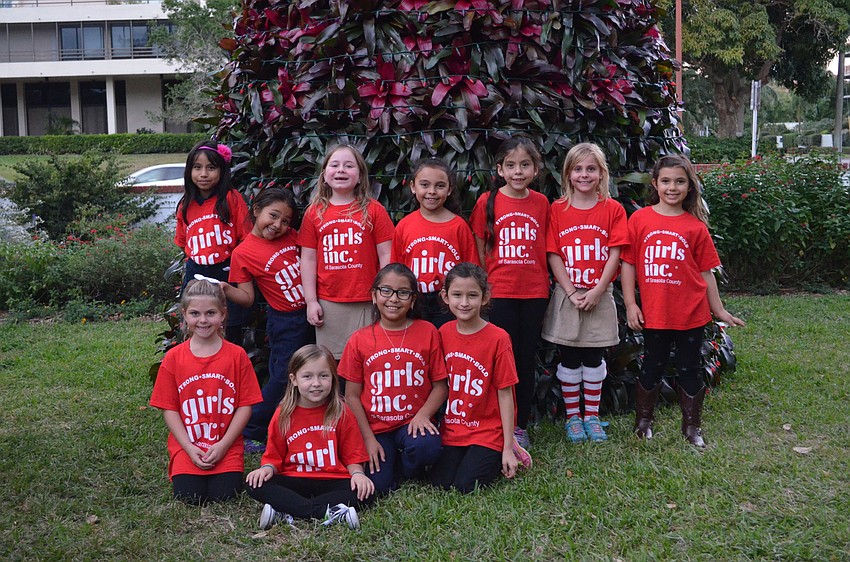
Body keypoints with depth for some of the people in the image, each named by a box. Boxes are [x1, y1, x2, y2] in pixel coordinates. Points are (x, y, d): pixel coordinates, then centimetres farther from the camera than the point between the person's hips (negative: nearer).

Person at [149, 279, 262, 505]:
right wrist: (190, 448, -10)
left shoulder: (236, 355, -2)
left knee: (222, 495, -17)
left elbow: (245, 405, -3)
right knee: (190, 497, -16)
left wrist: (223, 445, -11)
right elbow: (169, 408, 0)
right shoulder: (174, 357, 0)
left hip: (226, 447, -1)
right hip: (187, 447, 1)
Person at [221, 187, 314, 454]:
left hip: (313, 313, 5)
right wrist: (225, 289, -25)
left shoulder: (293, 237, 2)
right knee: (283, 377, -4)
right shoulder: (243, 253, -8)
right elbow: (247, 298, -7)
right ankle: (251, 433, 10)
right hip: (285, 322, -5)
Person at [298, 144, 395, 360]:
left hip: (367, 303, -2)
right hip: (328, 304, 2)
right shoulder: (314, 212, 6)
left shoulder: (374, 210, 1)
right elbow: (308, 259, 7)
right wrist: (311, 301, 2)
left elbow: (385, 255, 0)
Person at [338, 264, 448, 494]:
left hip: (413, 423, 0)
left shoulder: (427, 332, -1)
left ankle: (406, 468, 2)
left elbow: (440, 386, 0)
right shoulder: (360, 339, 0)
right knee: (378, 487, -19)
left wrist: (423, 415, -17)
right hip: (376, 428, 0)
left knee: (427, 447, -33)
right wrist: (368, 438, -6)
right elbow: (352, 396, 2)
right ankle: (388, 459, 16)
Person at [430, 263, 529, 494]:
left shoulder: (498, 339, -14)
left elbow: (505, 394, -11)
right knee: (440, 483, -10)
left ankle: (500, 456, 12)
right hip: (451, 430, 4)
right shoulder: (443, 333, 0)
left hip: (487, 432, -4)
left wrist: (507, 448, -10)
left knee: (465, 486, -15)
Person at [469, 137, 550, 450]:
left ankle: (521, 426, 20)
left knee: (527, 359, 9)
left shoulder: (541, 203, 3)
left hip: (534, 293, 2)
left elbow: (546, 248, 9)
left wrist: (544, 281, 2)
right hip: (499, 292, -2)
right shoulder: (488, 201, -2)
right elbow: (479, 250, 2)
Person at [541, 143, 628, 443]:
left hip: (599, 295, 0)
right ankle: (572, 416, 18)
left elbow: (614, 254, -4)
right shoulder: (557, 209, 0)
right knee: (569, 359, 6)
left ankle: (591, 416, 20)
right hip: (566, 295, 0)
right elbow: (553, 255, -3)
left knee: (594, 358, 8)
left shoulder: (613, 209, 0)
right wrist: (571, 292, -11)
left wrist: (597, 290, -13)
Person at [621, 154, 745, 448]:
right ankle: (643, 421, 29)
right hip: (653, 313, 0)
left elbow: (705, 271, 5)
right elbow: (628, 263, -1)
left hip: (691, 313, 1)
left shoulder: (695, 226, -1)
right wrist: (630, 304, -5)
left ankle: (692, 426, 26)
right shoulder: (639, 219, -3)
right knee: (652, 368, 13)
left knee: (689, 369, 11)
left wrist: (719, 310, 7)